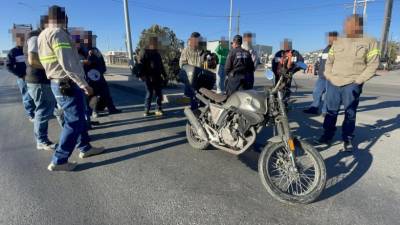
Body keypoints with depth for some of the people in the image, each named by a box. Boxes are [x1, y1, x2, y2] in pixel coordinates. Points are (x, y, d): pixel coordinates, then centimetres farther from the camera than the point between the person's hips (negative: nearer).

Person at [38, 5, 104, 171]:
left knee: (78, 117, 17)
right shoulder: (58, 33, -14)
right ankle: (58, 161, 2)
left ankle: (85, 148, 29)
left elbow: (53, 61, 15)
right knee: (74, 121, -4)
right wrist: (84, 84, -20)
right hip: (68, 84, -10)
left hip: (57, 82, 10)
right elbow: (68, 63, -22)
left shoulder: (43, 35, 16)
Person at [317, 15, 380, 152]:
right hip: (333, 83, 3)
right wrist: (328, 76, 0)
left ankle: (347, 139, 14)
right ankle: (327, 135, 17)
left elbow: (373, 64, -2)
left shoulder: (370, 42, 2)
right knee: (331, 112, 7)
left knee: (350, 113, 4)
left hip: (352, 85, -3)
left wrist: (359, 80, -10)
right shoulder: (337, 43, 12)